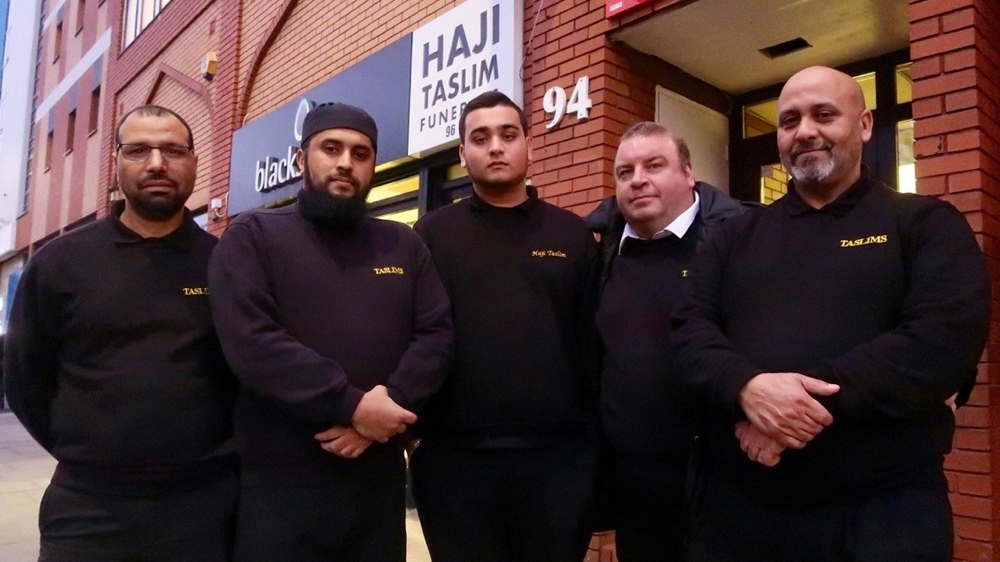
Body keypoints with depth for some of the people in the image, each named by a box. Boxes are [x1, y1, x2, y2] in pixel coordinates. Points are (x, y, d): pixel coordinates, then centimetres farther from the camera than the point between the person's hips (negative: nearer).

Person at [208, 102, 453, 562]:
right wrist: (352, 406, -19)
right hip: (280, 481, -3)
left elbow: (436, 335, 3)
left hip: (381, 479, 4)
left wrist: (390, 404, -14)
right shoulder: (253, 236, 0)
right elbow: (250, 341, -14)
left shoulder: (404, 245, 12)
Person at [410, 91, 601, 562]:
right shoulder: (433, 234, 6)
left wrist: (595, 435, 2)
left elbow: (592, 340, 5)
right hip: (453, 457, 0)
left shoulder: (572, 235, 8)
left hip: (559, 456, 1)